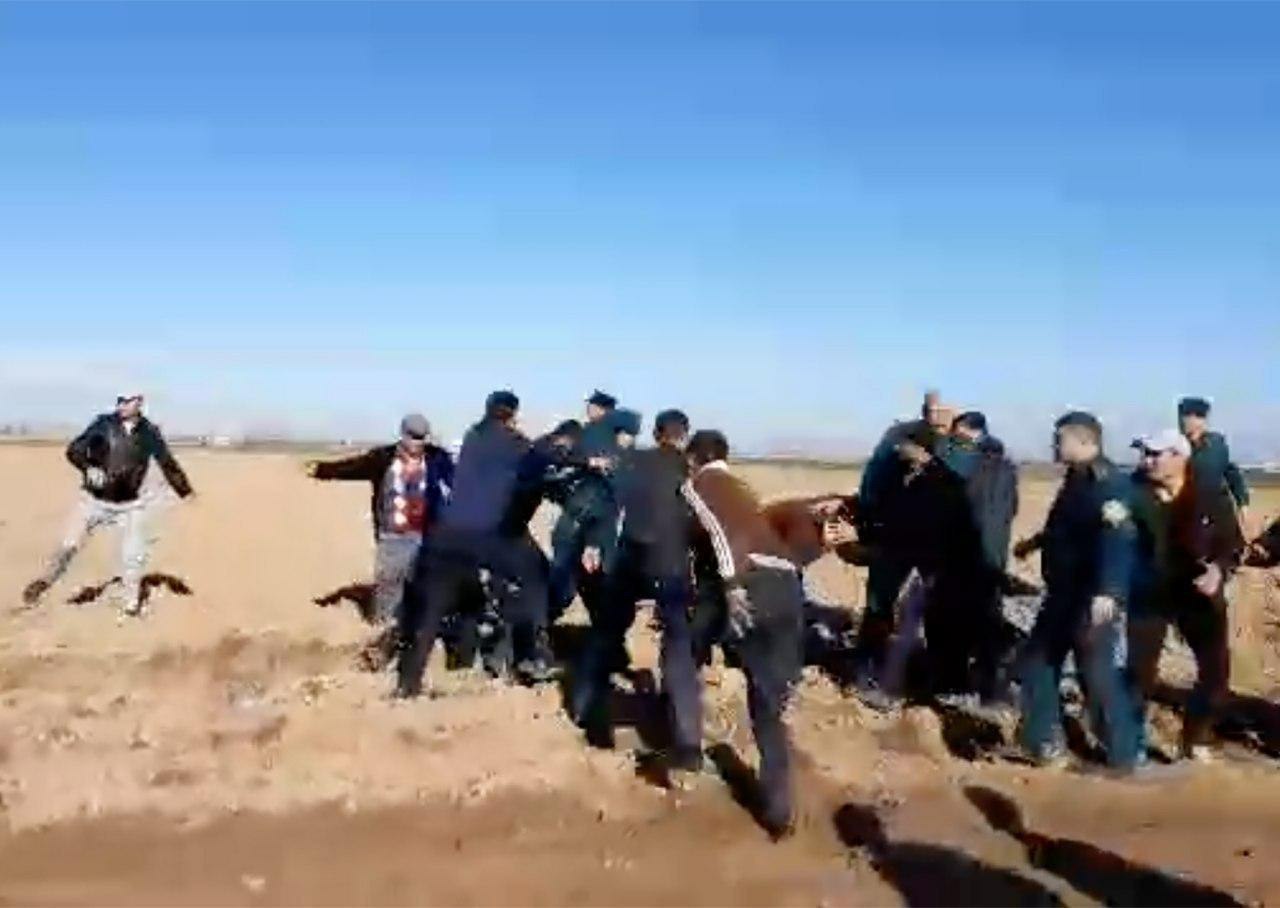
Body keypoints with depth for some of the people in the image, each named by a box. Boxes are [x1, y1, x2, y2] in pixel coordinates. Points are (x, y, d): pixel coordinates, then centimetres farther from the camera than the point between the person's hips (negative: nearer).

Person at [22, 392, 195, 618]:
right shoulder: (104, 424, -7)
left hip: (130, 504, 1)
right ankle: (43, 583, 16)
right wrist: (88, 468, -26)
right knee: (70, 544, -4)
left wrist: (186, 492, 8)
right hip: (95, 499, -1)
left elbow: (168, 463, 7)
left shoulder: (149, 432, -3)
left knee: (134, 556, 0)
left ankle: (130, 603, 16)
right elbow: (74, 450, -7)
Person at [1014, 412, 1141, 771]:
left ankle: (1124, 756, 10)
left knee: (1100, 676, -4)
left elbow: (1117, 540, -30)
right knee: (1037, 663, 14)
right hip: (1063, 595, 10)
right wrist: (1036, 542, 42)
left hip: (1094, 600, -10)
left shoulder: (1110, 483, -18)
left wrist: (1107, 592, -39)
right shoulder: (1076, 480, 13)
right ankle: (1045, 744, 24)